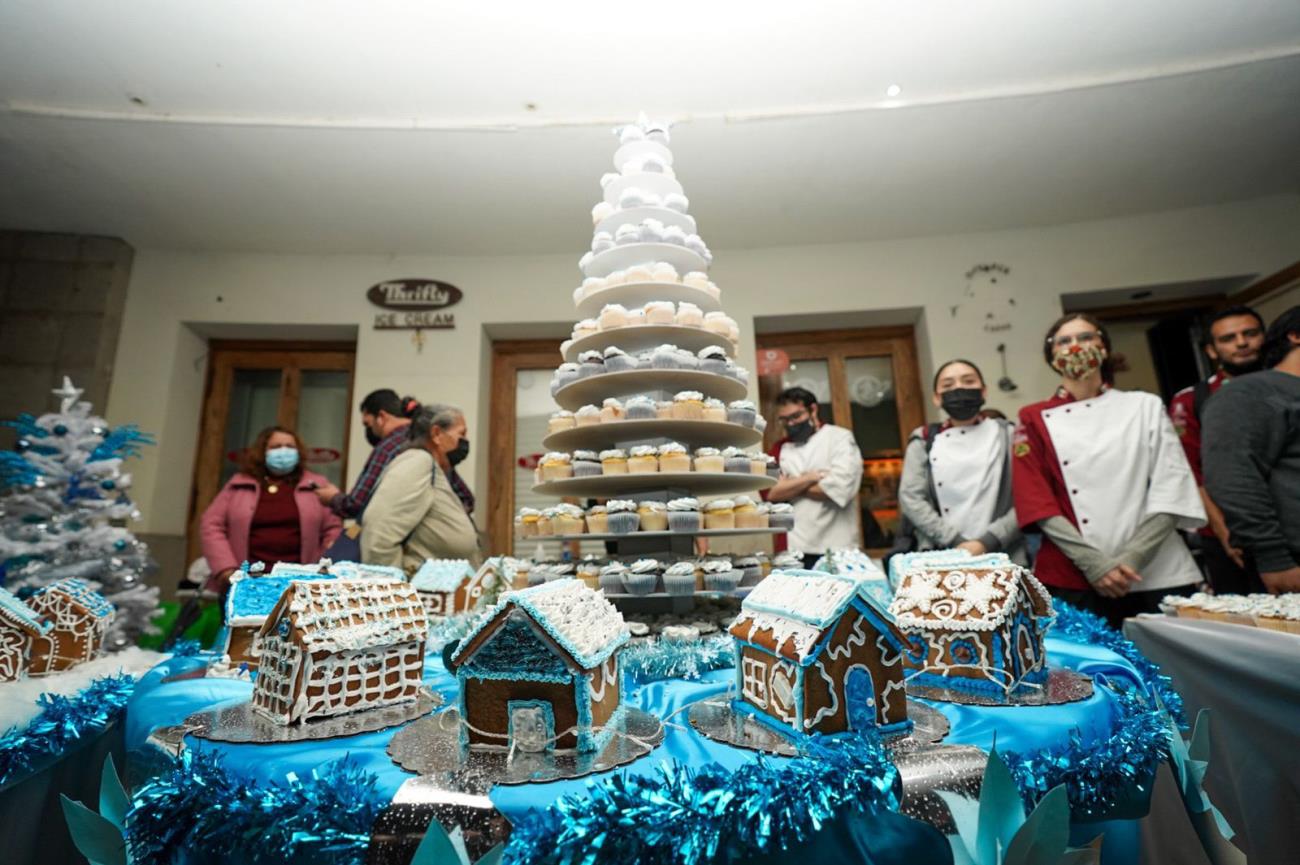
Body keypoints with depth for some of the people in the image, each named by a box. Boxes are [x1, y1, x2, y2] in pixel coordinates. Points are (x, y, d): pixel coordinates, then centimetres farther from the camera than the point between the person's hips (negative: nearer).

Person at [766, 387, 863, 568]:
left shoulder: (840, 438, 2)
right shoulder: (783, 450, 13)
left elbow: (840, 487, -14)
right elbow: (771, 493, 0)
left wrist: (791, 486, -3)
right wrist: (808, 478, -12)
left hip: (837, 548, -3)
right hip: (797, 549, 3)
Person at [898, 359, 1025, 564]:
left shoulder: (1008, 435, 8)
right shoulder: (924, 442, 7)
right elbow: (910, 498, -2)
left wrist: (987, 542, -12)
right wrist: (956, 543, -11)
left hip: (1003, 558, 1)